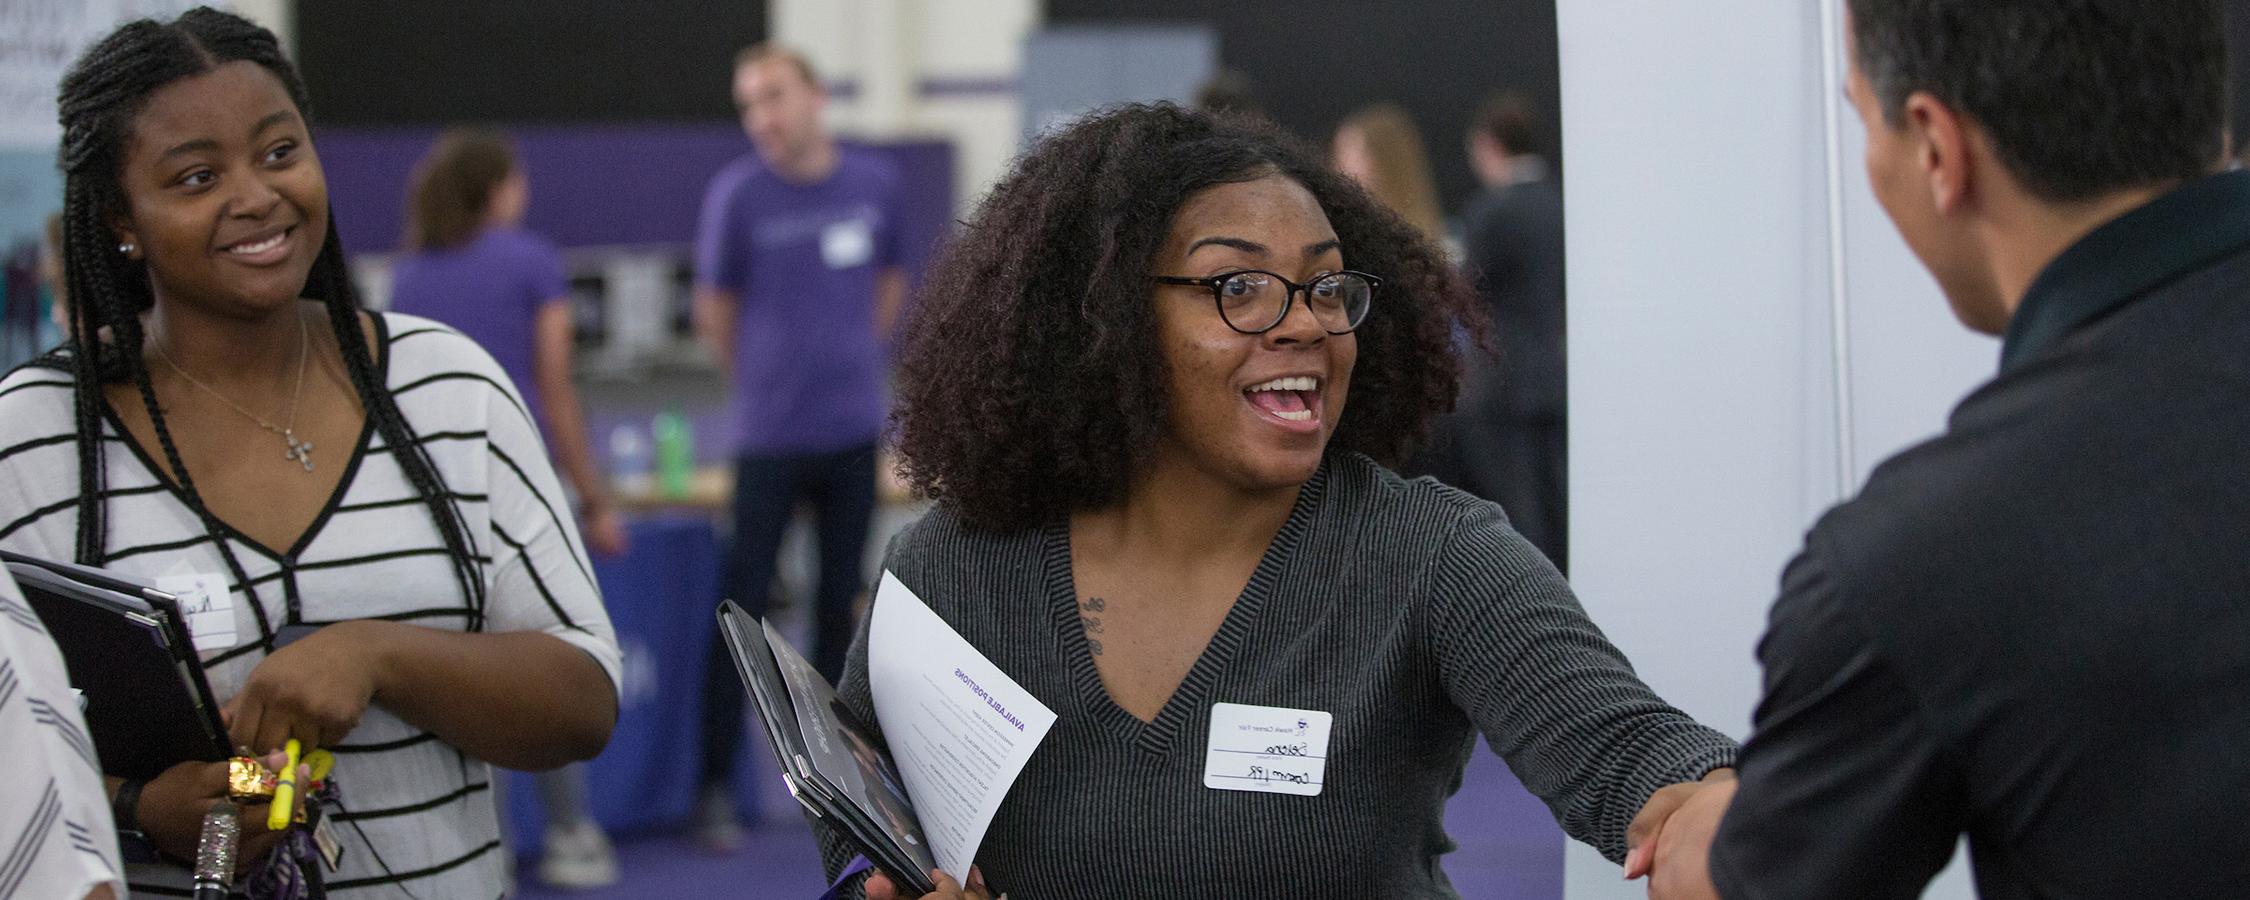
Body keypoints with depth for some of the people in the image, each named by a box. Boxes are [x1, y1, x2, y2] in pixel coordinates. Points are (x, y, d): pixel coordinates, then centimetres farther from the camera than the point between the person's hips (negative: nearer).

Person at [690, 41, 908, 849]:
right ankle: (715, 787, 3)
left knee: (840, 603, 10)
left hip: (855, 431, 3)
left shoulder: (876, 183, 2)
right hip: (770, 439, -3)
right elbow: (713, 313, 2)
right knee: (743, 609, -3)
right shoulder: (738, 193, -8)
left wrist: (850, 357, 11)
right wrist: (766, 381, 10)